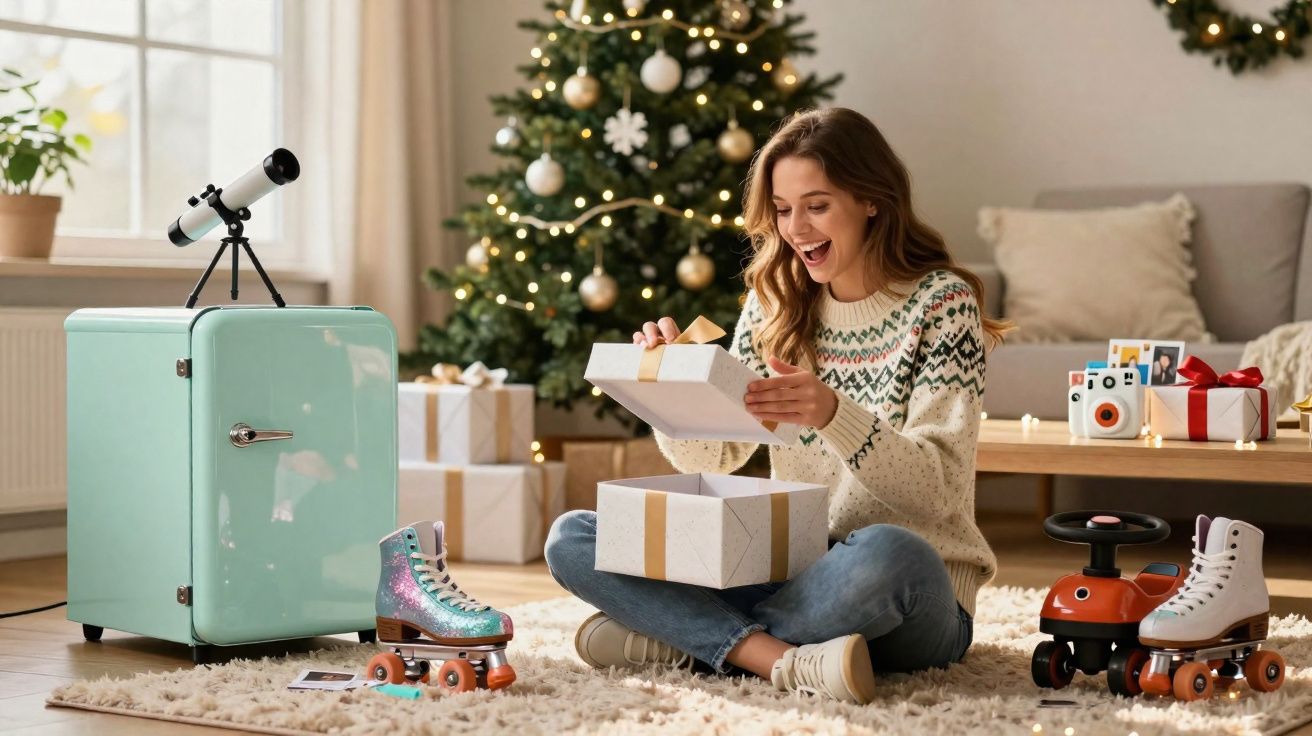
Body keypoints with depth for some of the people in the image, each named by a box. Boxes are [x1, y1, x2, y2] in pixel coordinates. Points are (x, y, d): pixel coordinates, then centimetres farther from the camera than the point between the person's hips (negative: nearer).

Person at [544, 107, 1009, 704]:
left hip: (909, 599, -5)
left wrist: (835, 414, -31)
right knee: (571, 538, -9)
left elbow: (936, 488, -14)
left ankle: (680, 639, -20)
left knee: (884, 553, -42)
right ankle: (783, 660, -26)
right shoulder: (775, 304, 8)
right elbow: (712, 459, 8)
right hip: (787, 573, 5)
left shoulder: (940, 302, -6)